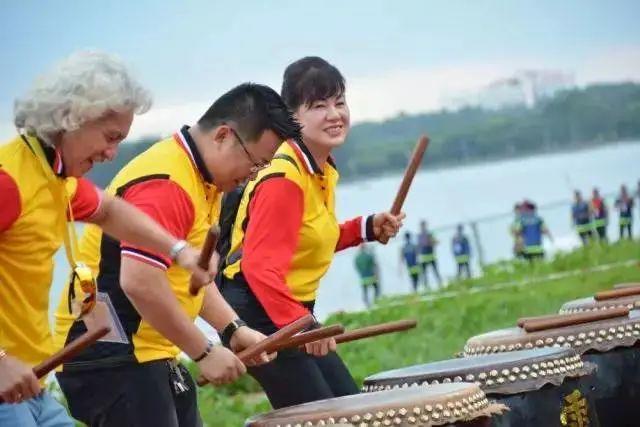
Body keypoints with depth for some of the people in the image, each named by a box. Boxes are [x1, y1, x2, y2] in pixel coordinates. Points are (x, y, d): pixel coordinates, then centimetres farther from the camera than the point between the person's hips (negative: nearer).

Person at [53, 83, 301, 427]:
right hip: (108, 357, -10)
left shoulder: (202, 181, 13)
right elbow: (140, 282, -28)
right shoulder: (166, 183, -20)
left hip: (148, 353, 10)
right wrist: (204, 352, -19)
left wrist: (233, 329, 6)